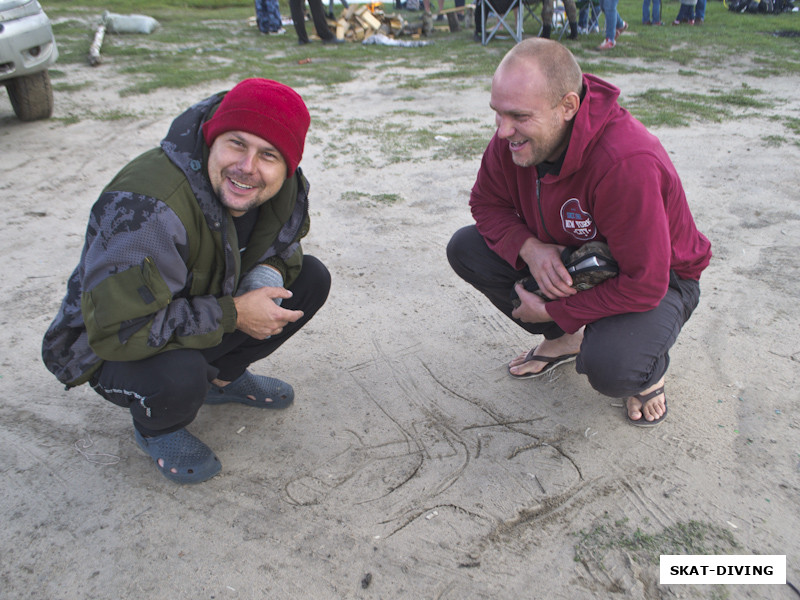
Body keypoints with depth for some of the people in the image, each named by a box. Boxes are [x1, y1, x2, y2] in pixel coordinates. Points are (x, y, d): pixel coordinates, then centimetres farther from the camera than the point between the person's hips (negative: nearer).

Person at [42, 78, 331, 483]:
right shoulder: (149, 207, -37)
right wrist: (233, 314, -33)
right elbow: (117, 329, -38)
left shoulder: (286, 191, -13)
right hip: (110, 348, -6)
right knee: (177, 377, -40)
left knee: (311, 279, -3)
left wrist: (267, 276, -18)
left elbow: (282, 247, 8)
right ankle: (155, 429, 0)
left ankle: (222, 376, 13)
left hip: (207, 310, 7)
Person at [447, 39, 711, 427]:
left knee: (609, 367, -37)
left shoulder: (626, 162, -38)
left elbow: (643, 286, -34)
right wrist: (529, 247, -23)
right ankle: (564, 339, 9)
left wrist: (551, 310, -24)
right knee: (465, 248, -9)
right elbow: (486, 203, -2)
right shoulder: (514, 136, -18)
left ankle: (648, 371, 5)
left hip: (658, 279, -6)